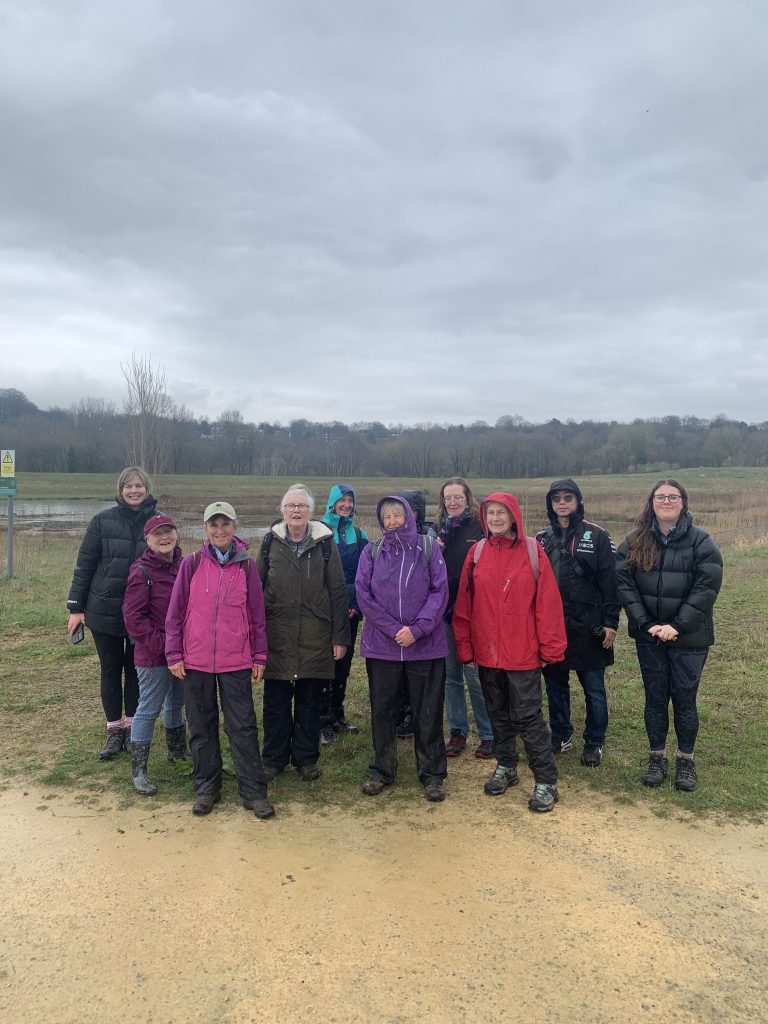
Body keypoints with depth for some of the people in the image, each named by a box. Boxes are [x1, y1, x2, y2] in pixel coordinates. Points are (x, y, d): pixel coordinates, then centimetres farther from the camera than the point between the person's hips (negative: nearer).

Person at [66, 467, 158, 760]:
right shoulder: (103, 521, -2)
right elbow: (85, 564, 0)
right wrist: (76, 607, -1)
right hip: (105, 610, 0)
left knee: (136, 669, 10)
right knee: (111, 670, 9)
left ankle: (132, 727, 27)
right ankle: (114, 732, 22)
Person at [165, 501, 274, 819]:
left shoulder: (246, 566, 1)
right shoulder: (192, 564, -1)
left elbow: (257, 614, 5)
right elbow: (175, 611, 2)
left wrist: (259, 656, 4)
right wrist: (174, 654, 0)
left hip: (236, 661, 0)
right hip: (195, 660, 1)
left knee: (242, 726, 2)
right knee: (201, 727, 11)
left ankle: (253, 791, 12)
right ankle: (206, 788, 25)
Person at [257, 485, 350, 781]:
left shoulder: (325, 543, 0)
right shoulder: (270, 543, 4)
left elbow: (338, 593, -1)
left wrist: (340, 637, -4)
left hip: (316, 640, -1)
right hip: (277, 639, 1)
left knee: (310, 704, 9)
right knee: (276, 704, 10)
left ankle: (306, 759, 24)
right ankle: (274, 758, 25)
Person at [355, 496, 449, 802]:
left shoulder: (428, 548, 1)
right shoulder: (372, 552, 4)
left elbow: (439, 592, -4)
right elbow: (364, 595, -2)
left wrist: (417, 629, -15)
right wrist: (394, 629, -12)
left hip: (425, 646, -1)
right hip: (381, 645, 1)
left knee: (428, 712, 6)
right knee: (382, 711, 11)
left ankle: (432, 774, 20)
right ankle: (382, 770, 27)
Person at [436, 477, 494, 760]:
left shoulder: (481, 529, -5)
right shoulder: (439, 531, 10)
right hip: (445, 612, 5)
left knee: (476, 676, -1)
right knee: (450, 676, 12)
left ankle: (488, 735, 14)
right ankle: (457, 731, 24)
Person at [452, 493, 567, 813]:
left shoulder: (532, 551, -7)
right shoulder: (477, 552, 2)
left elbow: (548, 601, -8)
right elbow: (464, 603, 4)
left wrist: (550, 645, -10)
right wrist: (464, 645, 2)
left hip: (522, 652, -4)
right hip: (487, 651, 4)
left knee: (528, 716, 0)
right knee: (498, 714, 17)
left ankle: (546, 781, 12)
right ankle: (505, 767, 34)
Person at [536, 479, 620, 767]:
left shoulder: (597, 536, -5)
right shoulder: (542, 538, 7)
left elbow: (610, 582, -6)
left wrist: (611, 623, -10)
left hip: (588, 627, -4)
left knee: (593, 689, 7)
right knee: (555, 684, 14)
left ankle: (594, 744, 22)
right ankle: (560, 737, 30)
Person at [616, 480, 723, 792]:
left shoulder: (701, 541, -6)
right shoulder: (634, 542, 1)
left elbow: (707, 587, -11)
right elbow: (624, 583, -4)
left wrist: (677, 626, -16)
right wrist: (645, 624, -13)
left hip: (689, 636, -2)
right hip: (649, 635, 2)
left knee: (684, 698, 6)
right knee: (655, 696, 11)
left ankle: (685, 760, 23)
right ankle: (656, 758, 25)